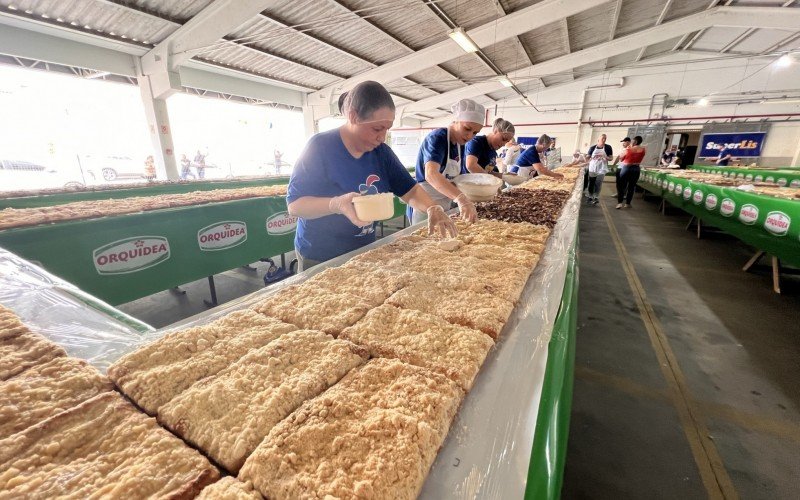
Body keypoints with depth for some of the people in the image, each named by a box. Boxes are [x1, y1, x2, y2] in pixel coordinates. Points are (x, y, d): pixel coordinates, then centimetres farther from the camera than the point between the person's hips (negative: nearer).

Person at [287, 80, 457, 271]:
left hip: (365, 251, 6)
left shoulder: (381, 151, -1)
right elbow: (294, 205, -20)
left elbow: (410, 190, 0)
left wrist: (432, 209, -21)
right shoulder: (320, 147, -18)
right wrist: (337, 204, -38)